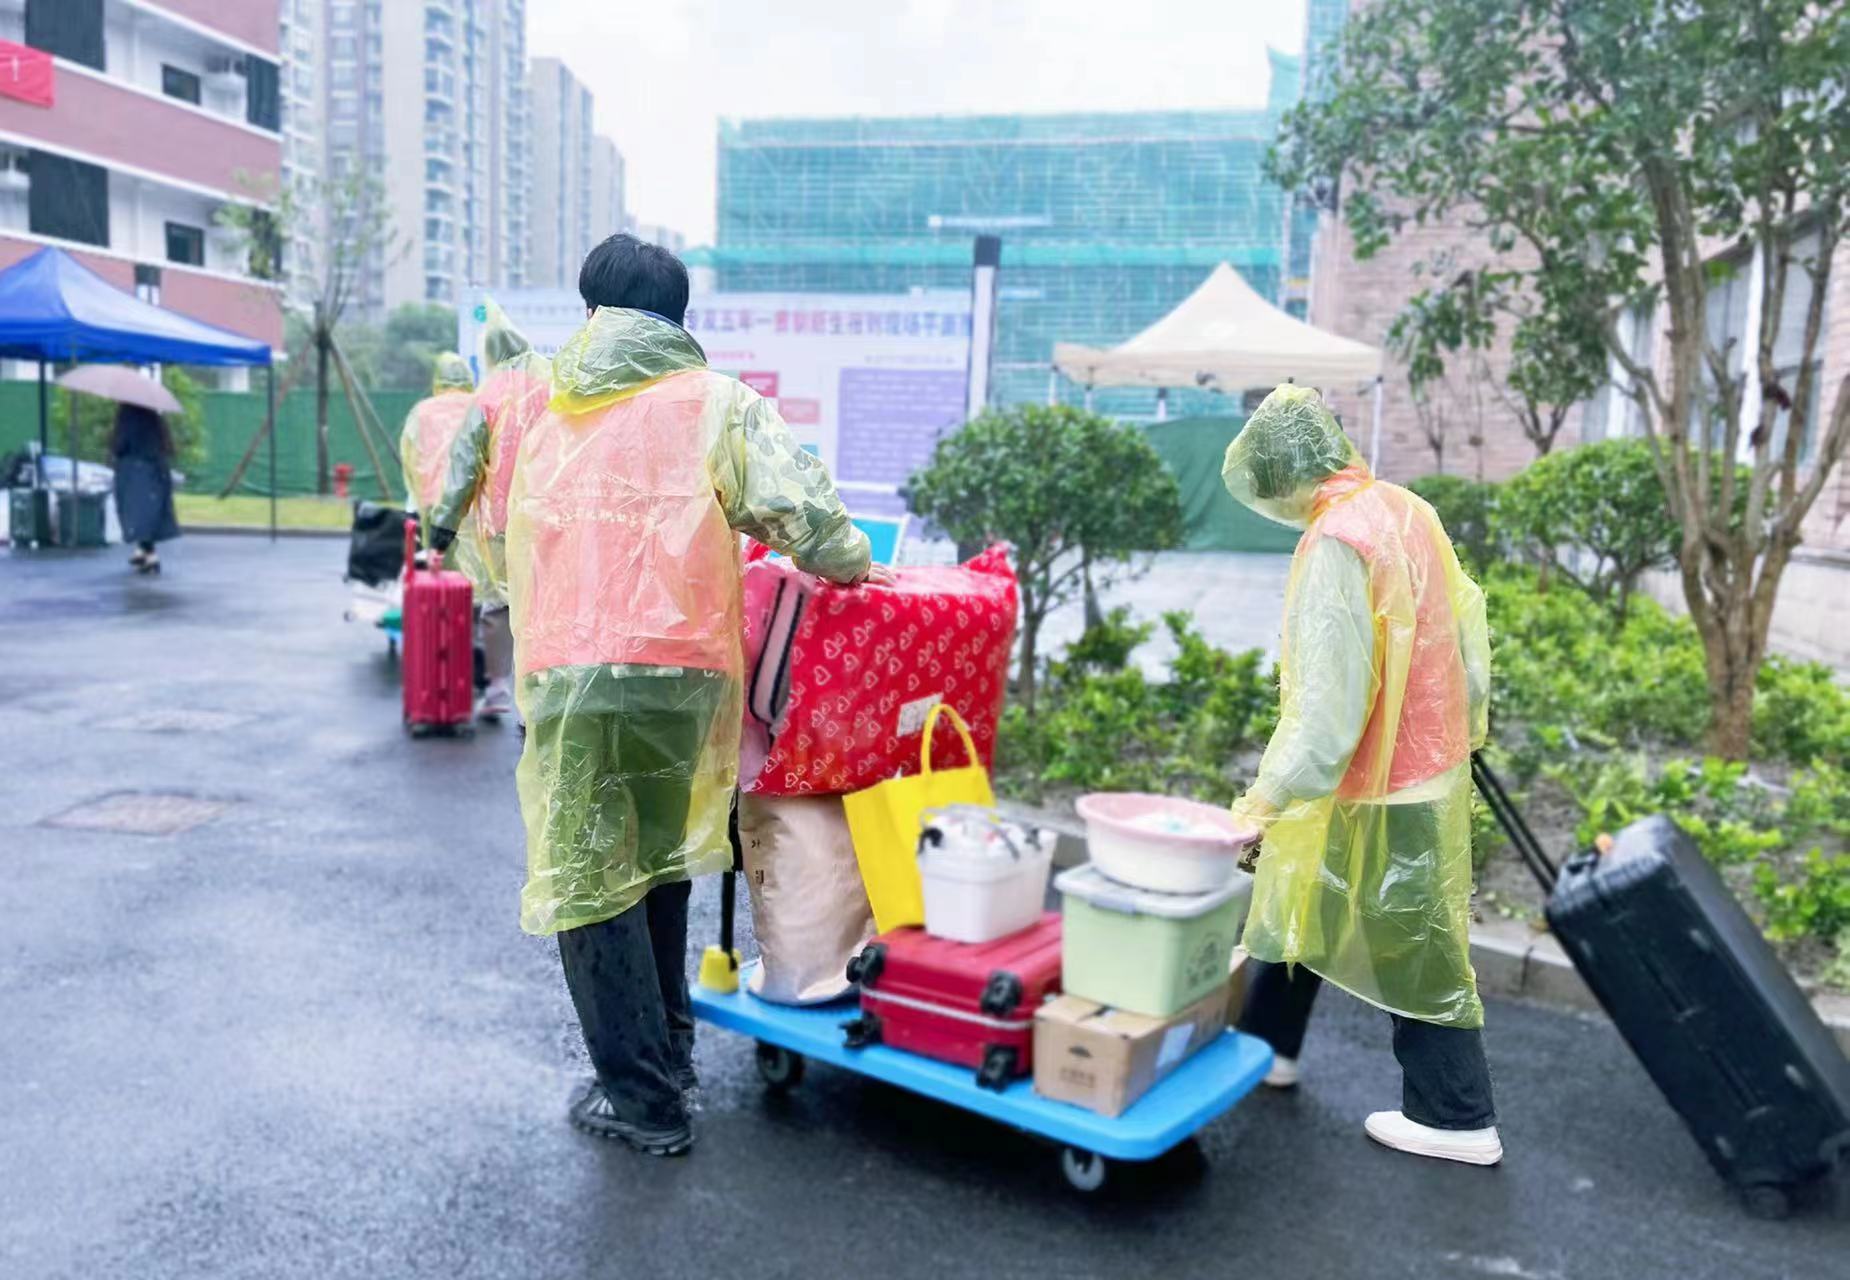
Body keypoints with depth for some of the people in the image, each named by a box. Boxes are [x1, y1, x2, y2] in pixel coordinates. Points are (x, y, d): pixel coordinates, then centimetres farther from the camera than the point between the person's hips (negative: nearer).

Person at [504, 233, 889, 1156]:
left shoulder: (543, 410, 14)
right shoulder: (713, 401, 4)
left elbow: (504, 547, 20)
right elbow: (794, 503, -8)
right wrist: (851, 563, 8)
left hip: (564, 670, 0)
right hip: (679, 664, 0)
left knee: (591, 878, 6)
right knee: (659, 860, 18)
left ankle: (643, 1097, 10)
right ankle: (668, 1053, 31)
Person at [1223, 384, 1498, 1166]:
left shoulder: (1337, 540, -23)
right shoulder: (1405, 510, 3)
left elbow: (1330, 697, -27)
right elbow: (1463, 622, 11)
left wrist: (1270, 792, -24)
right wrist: (1464, 721, 20)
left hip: (1379, 784, -9)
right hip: (1429, 757, 9)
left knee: (1411, 946, 6)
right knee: (1297, 901, 19)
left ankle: (1458, 1120, 21)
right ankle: (1267, 1042, 35)